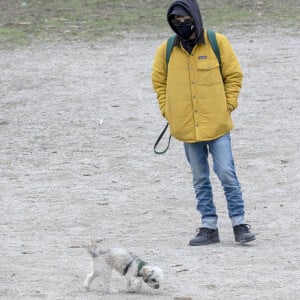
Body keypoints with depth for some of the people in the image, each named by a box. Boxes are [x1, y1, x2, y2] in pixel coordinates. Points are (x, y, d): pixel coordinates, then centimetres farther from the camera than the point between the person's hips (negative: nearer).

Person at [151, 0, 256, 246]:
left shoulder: (217, 43, -1)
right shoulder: (166, 50, 4)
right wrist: (168, 111, 6)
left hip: (217, 124, -2)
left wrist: (228, 106, -2)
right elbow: (159, 82, 15)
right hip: (187, 127, 2)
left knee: (226, 174, -5)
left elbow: (234, 75, 5)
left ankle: (239, 223, 4)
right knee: (200, 178, 8)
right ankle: (209, 227, 14)